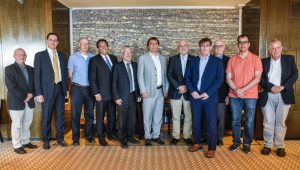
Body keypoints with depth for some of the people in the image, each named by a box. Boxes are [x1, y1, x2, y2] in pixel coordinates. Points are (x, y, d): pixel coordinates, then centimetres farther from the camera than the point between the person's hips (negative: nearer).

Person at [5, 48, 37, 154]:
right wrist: (24, 97, -15)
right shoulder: (9, 69, -5)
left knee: (27, 124, 14)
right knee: (17, 125, 5)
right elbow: (11, 87, -14)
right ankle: (17, 146, 16)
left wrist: (31, 94, -8)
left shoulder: (30, 69, 12)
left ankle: (26, 142, 28)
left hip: (29, 101, 5)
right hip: (16, 102, -5)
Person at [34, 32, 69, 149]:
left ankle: (60, 138, 23)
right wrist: (38, 93, -10)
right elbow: (37, 75, -4)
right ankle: (46, 140, 20)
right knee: (46, 116, 5)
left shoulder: (62, 56, 10)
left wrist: (66, 89, 8)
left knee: (61, 115, 9)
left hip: (60, 89, 3)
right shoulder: (39, 55, 0)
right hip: (47, 90, -3)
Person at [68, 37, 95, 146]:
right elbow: (70, 73, 3)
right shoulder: (73, 57, 1)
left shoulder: (93, 57, 4)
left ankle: (89, 136, 22)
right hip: (77, 88, -2)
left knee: (89, 113, 9)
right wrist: (76, 83, 1)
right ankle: (75, 138, 12)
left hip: (89, 88, 2)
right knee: (76, 114, 2)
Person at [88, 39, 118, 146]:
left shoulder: (113, 58, 10)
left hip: (113, 93, 4)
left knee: (112, 115, 13)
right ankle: (101, 137, 19)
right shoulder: (94, 60, -3)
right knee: (100, 116, 5)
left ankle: (111, 133, 29)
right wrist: (96, 93, -12)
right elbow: (92, 78, -6)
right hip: (101, 94, -4)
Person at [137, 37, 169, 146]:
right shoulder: (143, 58, -1)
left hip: (160, 91, 4)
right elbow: (140, 76, -4)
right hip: (149, 91, -4)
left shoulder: (163, 59, 12)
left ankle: (156, 135, 24)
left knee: (158, 115, 10)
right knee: (147, 116, 4)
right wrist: (143, 91, -10)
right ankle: (148, 137, 18)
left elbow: (165, 75, 14)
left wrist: (166, 89, 8)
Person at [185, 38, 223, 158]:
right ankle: (197, 143, 27)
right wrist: (192, 91, -7)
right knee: (196, 122, 11)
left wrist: (208, 93, -14)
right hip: (195, 96, 3)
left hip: (210, 97, -3)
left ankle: (212, 148, 14)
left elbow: (220, 79, -6)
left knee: (211, 123, 1)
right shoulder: (193, 61, 11)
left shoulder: (217, 61, 2)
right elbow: (187, 77, 8)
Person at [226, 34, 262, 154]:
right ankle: (236, 142, 24)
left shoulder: (255, 59, 0)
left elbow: (257, 78, -7)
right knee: (235, 120, 9)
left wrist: (243, 89, -15)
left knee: (249, 121, 6)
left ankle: (247, 143, 23)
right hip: (234, 96, 2)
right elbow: (228, 78, 2)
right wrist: (236, 90, -14)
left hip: (250, 96, -1)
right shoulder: (232, 59, 6)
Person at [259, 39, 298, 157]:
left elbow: (294, 75, -1)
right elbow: (261, 78, 1)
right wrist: (271, 87, -14)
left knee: (281, 122, 6)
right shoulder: (264, 62, 9)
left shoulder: (289, 59, 9)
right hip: (268, 96, 0)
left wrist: (282, 87, -13)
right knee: (268, 122, 4)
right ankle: (268, 145, 14)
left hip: (284, 95, 0)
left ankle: (280, 146, 15)